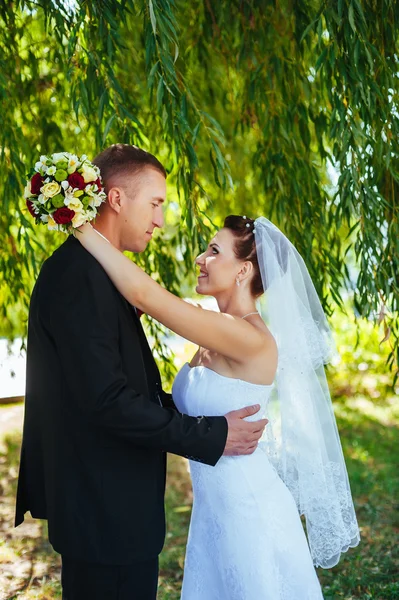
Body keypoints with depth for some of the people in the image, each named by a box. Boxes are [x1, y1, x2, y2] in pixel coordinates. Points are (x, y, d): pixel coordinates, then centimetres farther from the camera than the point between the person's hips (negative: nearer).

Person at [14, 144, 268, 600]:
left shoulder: (94, 271, 12)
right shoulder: (78, 273, -21)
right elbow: (105, 399, -25)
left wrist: (191, 405, 10)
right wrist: (210, 436, -19)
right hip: (108, 512, -10)